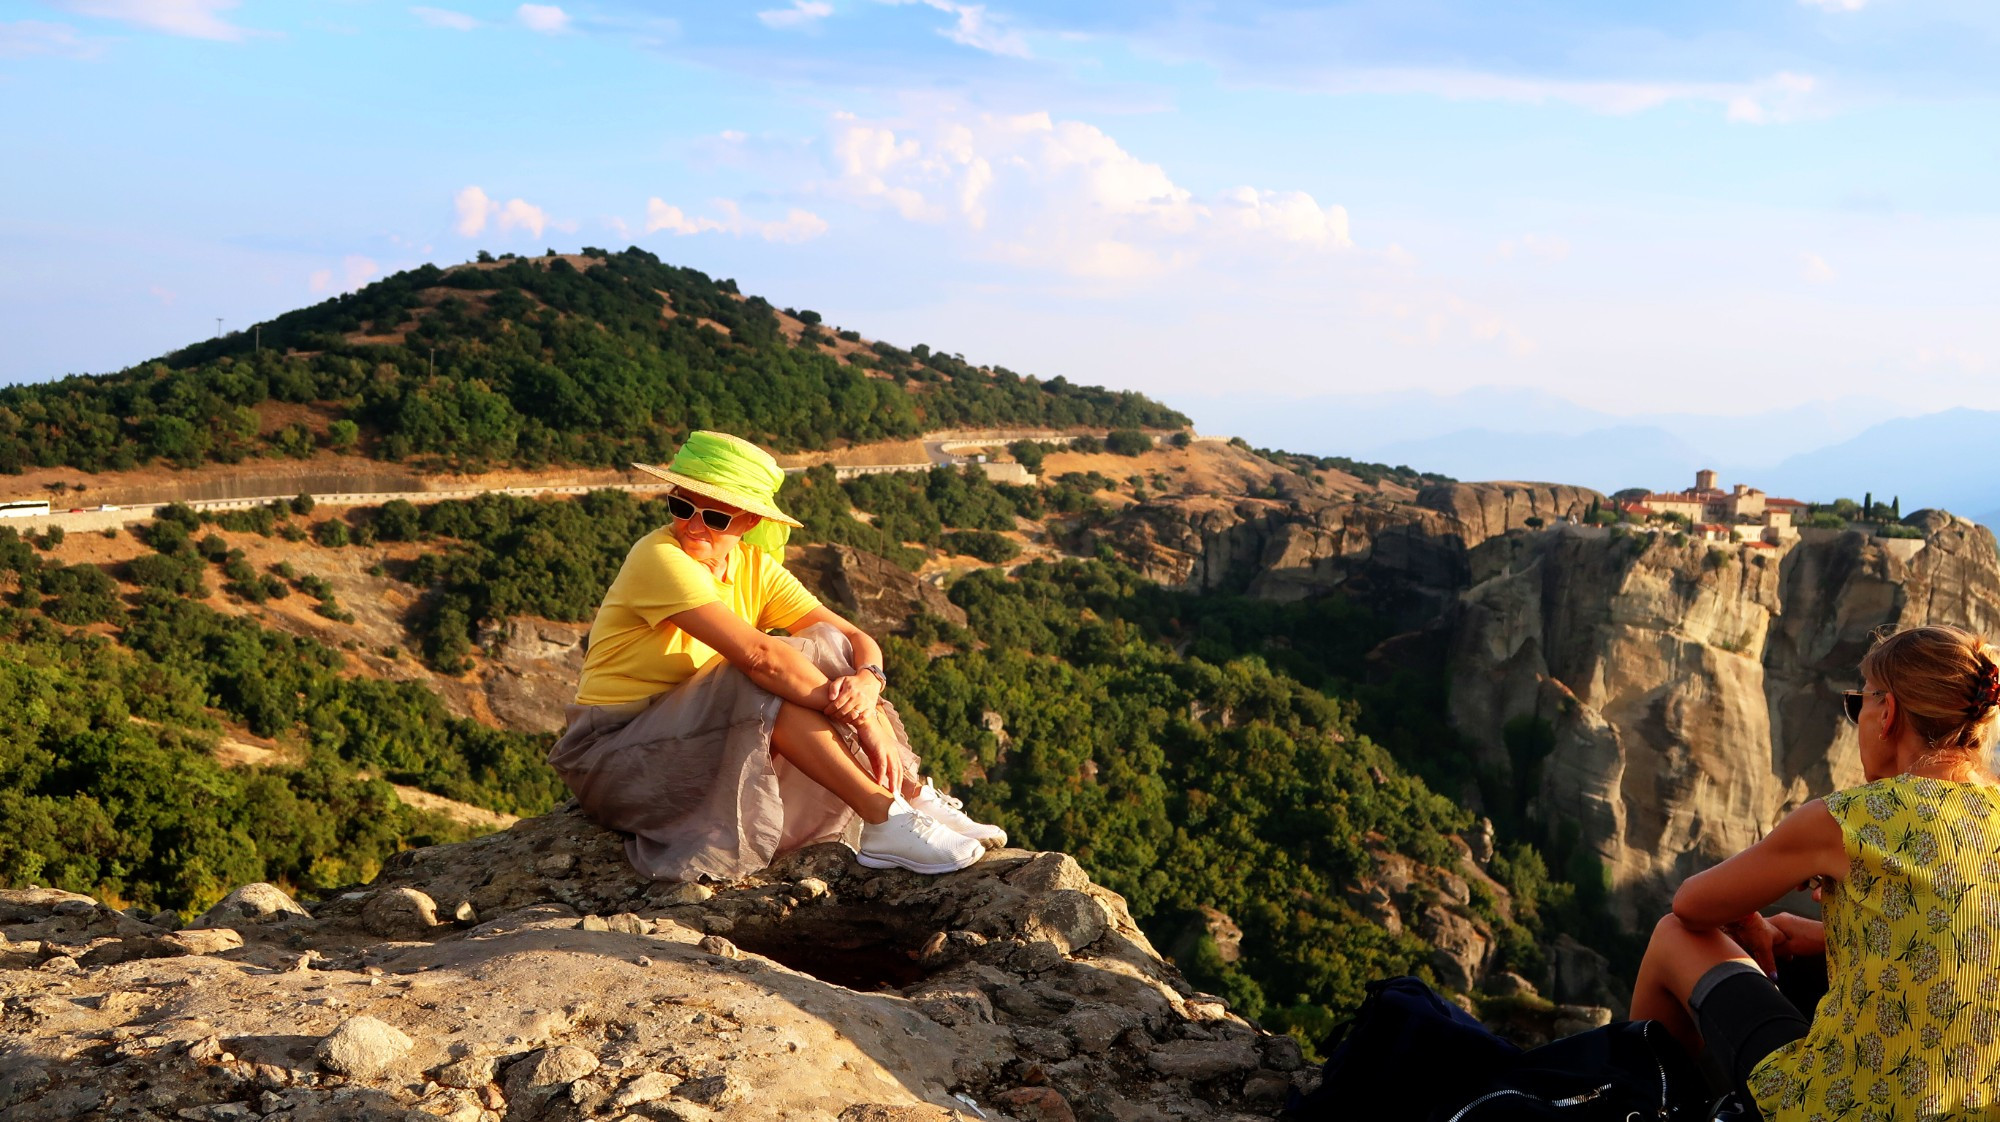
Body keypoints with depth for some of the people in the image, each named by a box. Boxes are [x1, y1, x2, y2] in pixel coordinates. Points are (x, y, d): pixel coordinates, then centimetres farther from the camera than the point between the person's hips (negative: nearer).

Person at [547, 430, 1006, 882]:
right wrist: (863, 721, -32)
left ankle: (912, 797, -19)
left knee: (830, 652, -11)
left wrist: (867, 683, -29)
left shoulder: (755, 567, 1)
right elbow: (758, 653, -33)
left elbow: (858, 640, -5)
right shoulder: (659, 557, -22)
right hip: (616, 755, -7)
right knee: (770, 681, -30)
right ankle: (884, 819, -30)